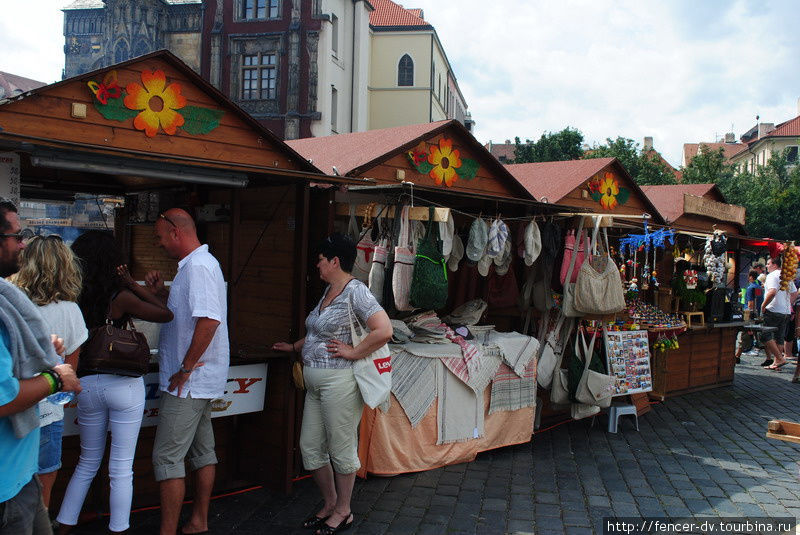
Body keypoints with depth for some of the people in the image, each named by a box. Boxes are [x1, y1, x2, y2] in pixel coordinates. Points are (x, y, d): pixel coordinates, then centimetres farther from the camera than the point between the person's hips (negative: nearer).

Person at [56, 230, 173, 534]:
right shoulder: (119, 297, -13)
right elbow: (165, 315, -4)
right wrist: (132, 284, -3)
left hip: (87, 385, 4)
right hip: (123, 385, -4)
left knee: (87, 464, 21)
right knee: (121, 469, 6)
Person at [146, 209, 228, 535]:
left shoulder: (198, 266, -18)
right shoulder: (198, 263, 15)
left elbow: (209, 319, -29)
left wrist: (186, 368, -23)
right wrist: (162, 292, 9)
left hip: (187, 383, -11)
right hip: (201, 382, 11)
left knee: (167, 458, -4)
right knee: (202, 452, 16)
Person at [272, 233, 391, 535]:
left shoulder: (355, 291, -15)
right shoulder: (329, 290, 14)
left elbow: (384, 331, -25)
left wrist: (353, 352, -20)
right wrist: (295, 347, 31)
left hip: (340, 381, -10)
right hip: (315, 383, 10)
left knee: (341, 449, 5)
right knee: (310, 446, 14)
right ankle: (330, 504, 32)